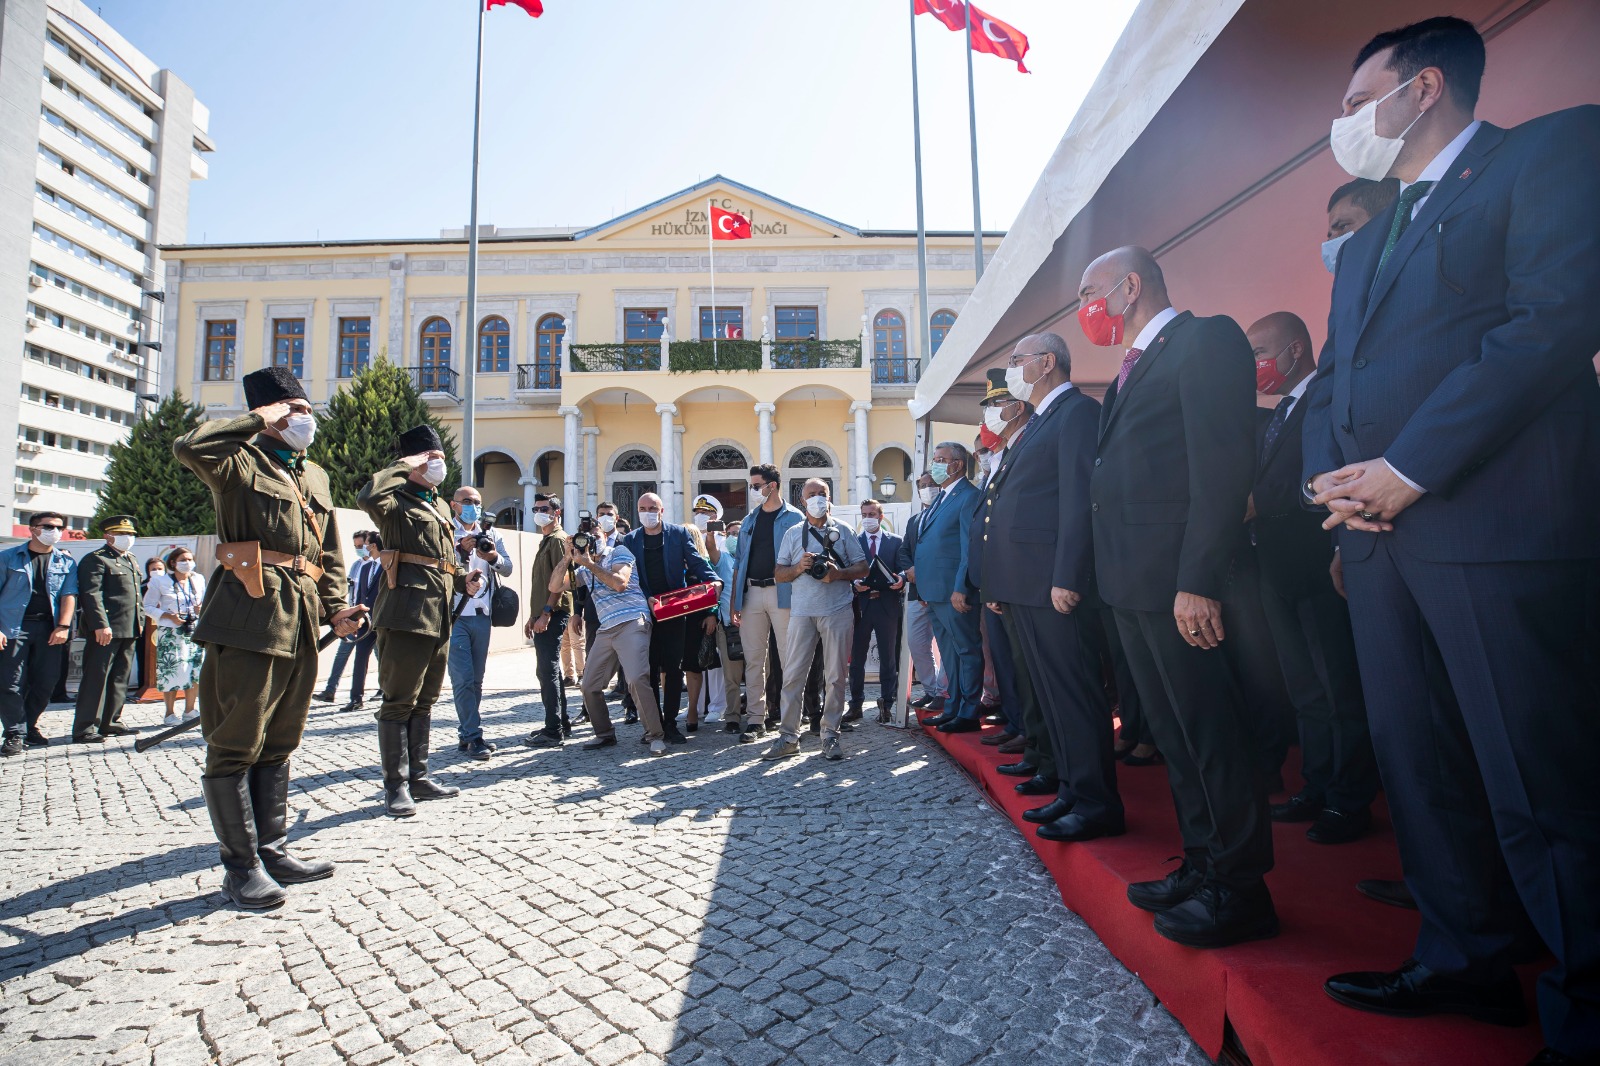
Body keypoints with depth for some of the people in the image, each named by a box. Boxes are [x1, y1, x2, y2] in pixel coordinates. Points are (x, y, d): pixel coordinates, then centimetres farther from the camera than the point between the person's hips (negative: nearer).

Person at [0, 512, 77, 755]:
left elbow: (69, 595, 1)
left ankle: (29, 726, 22)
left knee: (46, 681, 5)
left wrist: (63, 626, -10)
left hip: (49, 628, 2)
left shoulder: (66, 562, 9)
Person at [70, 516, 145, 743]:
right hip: (105, 630, -8)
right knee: (96, 678, -5)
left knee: (120, 678, 12)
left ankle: (109, 722, 21)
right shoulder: (96, 559, -6)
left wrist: (140, 621, 18)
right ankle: (84, 728, 0)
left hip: (129, 630, 8)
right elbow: (91, 594, -16)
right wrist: (100, 625, -23)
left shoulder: (132, 561, 20)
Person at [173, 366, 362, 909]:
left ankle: (272, 849, 26)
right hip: (249, 619, -7)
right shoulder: (241, 463, -1)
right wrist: (260, 419, -12)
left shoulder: (316, 476, 20)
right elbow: (189, 446, -24)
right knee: (236, 745, 1)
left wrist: (336, 607, 8)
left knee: (278, 743, 15)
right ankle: (241, 866, 12)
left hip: (300, 625, 7)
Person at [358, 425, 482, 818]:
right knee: (399, 701, -2)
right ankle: (396, 786, 7)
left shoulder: (441, 507, 22)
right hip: (405, 613, -8)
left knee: (424, 700, 14)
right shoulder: (397, 500, -3)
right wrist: (405, 465, -15)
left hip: (439, 616, 8)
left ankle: (418, 777, 23)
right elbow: (367, 497, -28)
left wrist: (464, 580, 10)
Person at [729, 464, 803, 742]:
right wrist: (735, 601, 9)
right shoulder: (749, 520, 16)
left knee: (788, 657, -1)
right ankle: (755, 718, 13)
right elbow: (739, 562, 15)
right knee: (753, 659, 6)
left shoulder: (794, 518, 1)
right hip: (751, 592, 5)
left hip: (782, 593, -5)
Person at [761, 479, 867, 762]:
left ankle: (830, 735, 13)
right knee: (792, 674, -2)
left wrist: (838, 573, -9)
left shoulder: (842, 531, 11)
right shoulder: (793, 533, 13)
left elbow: (863, 568, 8)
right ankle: (788, 737, 6)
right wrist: (799, 567, -9)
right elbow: (779, 573, 10)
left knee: (835, 675, 3)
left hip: (837, 611, 0)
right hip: (802, 611, 1)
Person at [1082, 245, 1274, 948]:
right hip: (1131, 582, 10)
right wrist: (1109, 574, 11)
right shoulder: (1134, 368, 23)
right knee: (1173, 732, 16)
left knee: (1210, 731, 0)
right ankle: (1202, 867, 29)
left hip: (1177, 580, -10)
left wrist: (1198, 580, -22)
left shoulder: (1206, 340, -5)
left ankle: (1239, 892, 14)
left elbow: (1223, 462, -16)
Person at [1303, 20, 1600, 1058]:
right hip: (1380, 534, 8)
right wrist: (1331, 475, 0)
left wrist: (1407, 467, -15)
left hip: (1502, 527, -7)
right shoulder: (1365, 243, 26)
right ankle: (1465, 961, 26)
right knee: (1418, 769, 12)